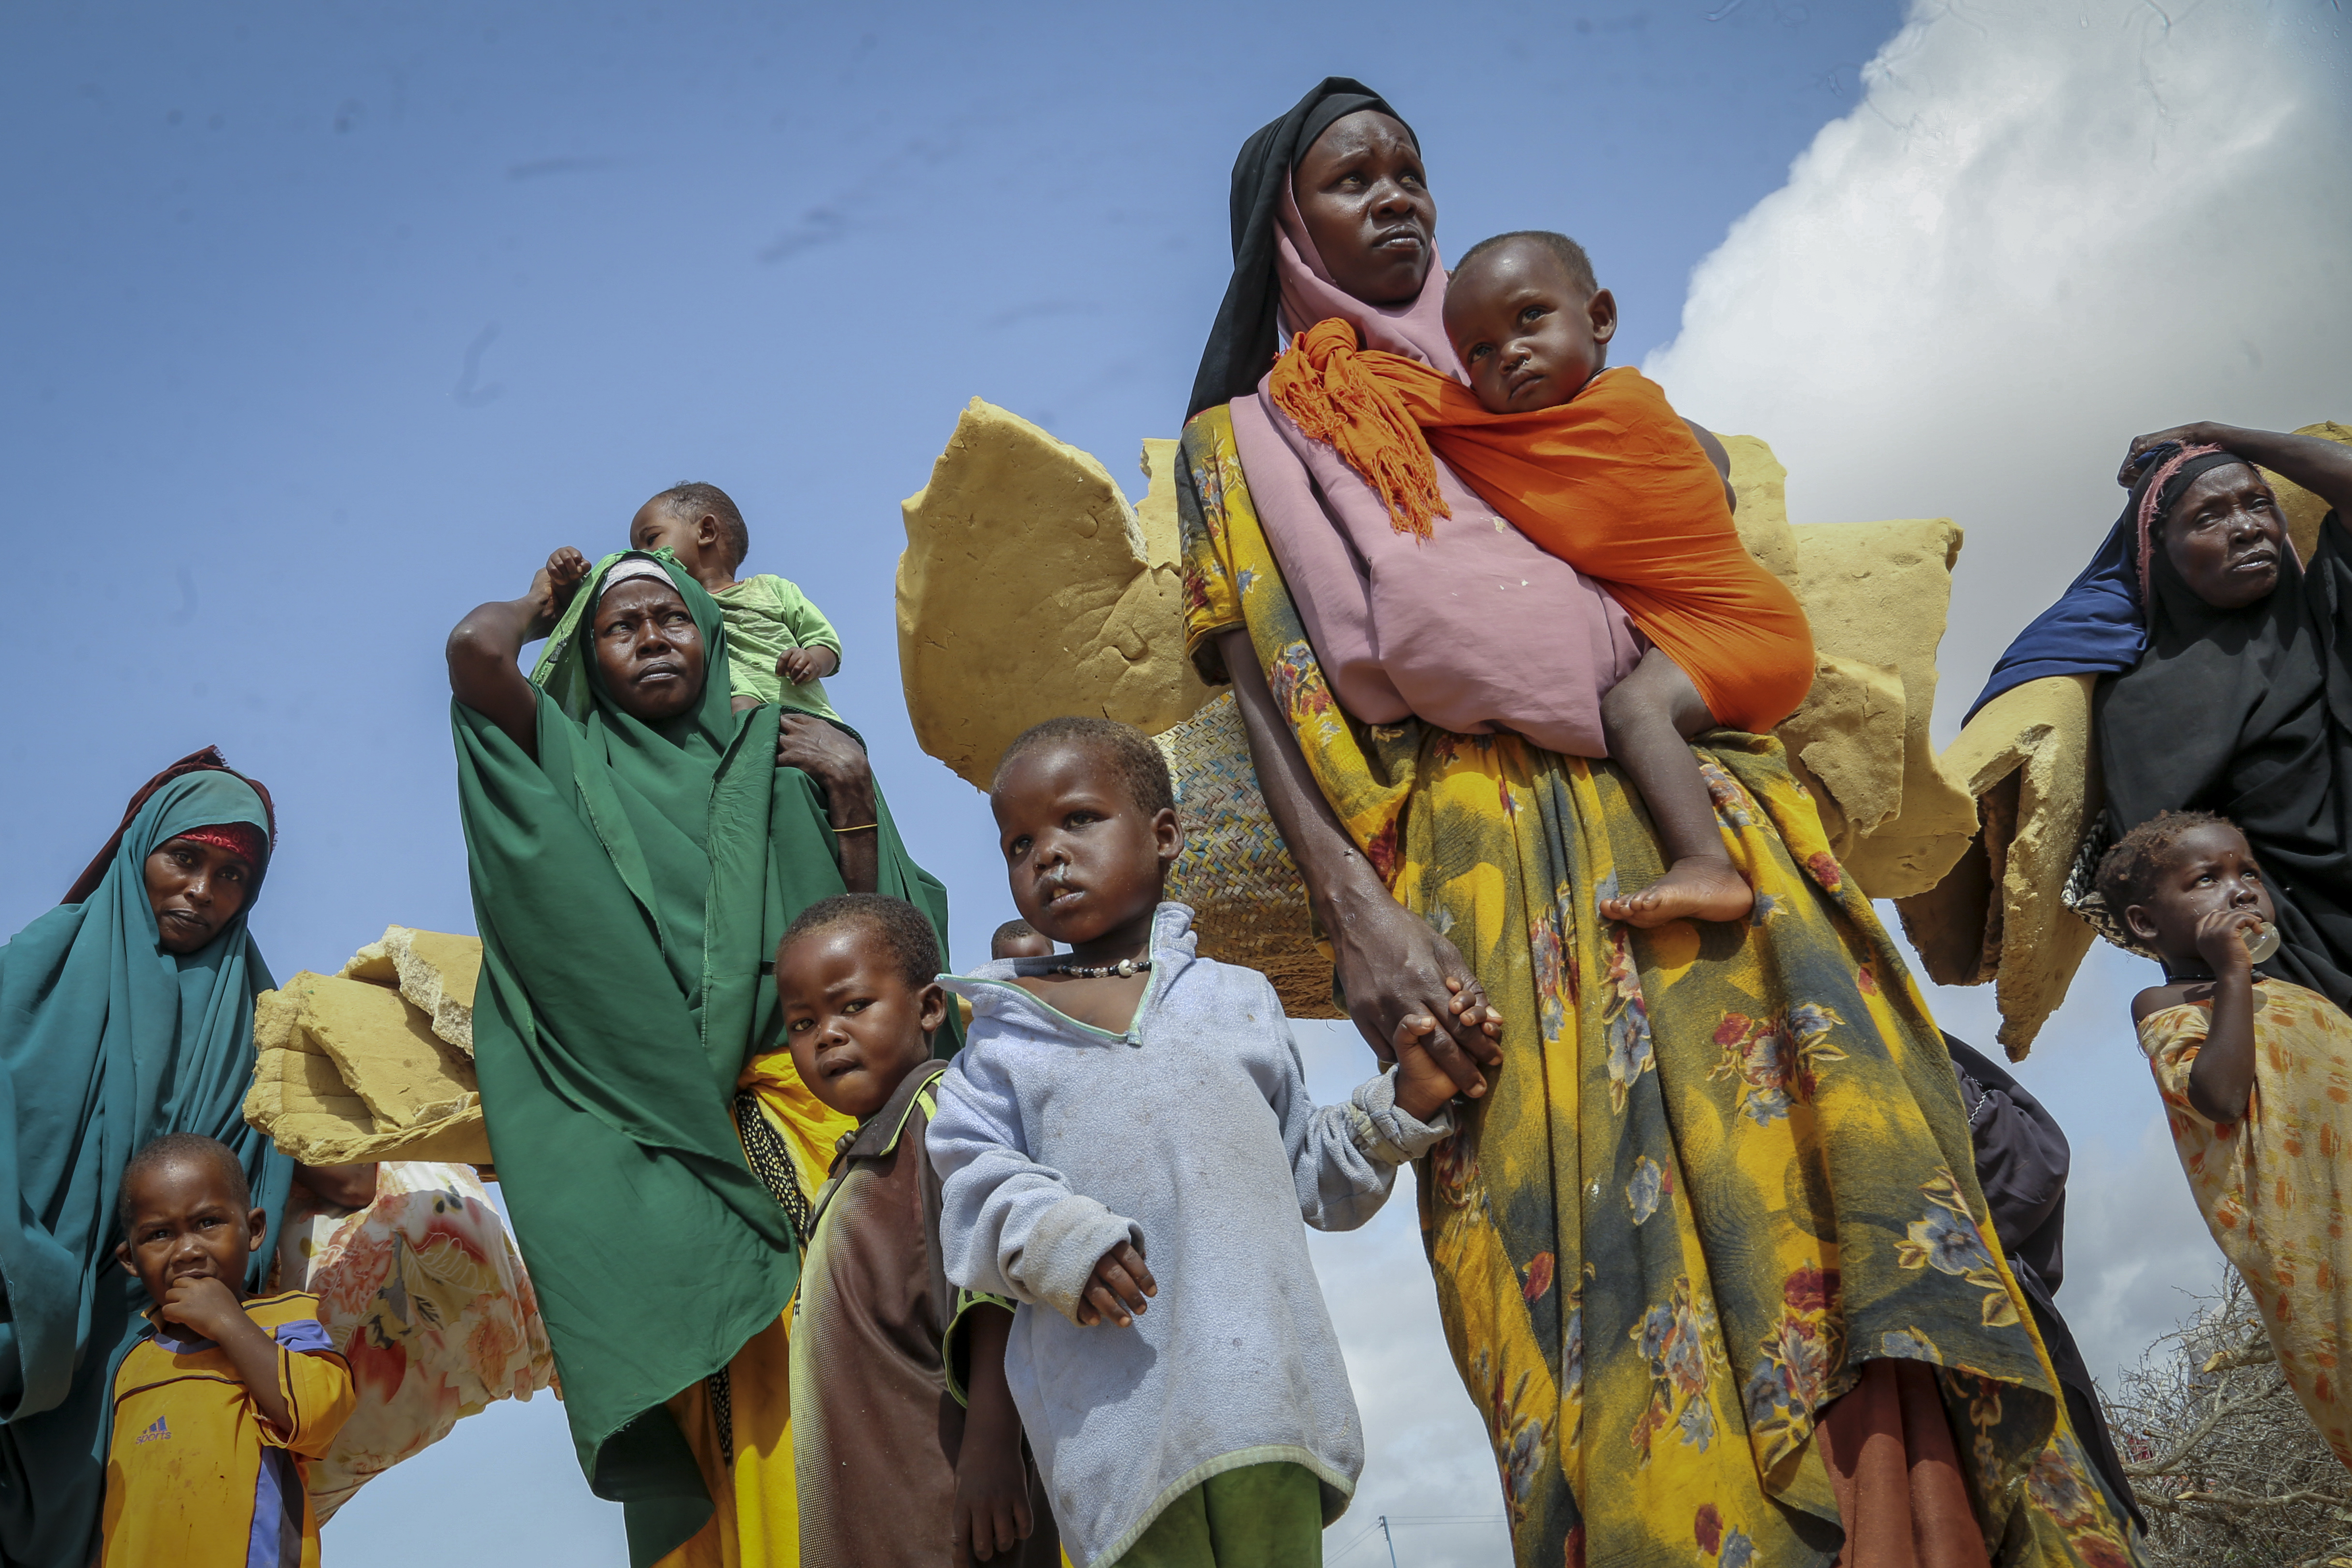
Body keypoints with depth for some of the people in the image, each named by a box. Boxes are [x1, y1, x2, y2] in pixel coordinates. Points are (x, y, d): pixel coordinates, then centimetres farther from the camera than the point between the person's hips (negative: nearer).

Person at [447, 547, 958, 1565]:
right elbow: (476, 651, -2)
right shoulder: (577, 768, 15)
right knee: (727, 1419, -10)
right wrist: (540, 605, 18)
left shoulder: (784, 755, 17)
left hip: (813, 1108, 1)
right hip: (666, 1132, -1)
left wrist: (854, 798, -1)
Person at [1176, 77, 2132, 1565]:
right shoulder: (1246, 441, 18)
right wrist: (1358, 915, -11)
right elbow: (1268, 694, 2)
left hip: (1688, 810, 3)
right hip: (1479, 858, -3)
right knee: (1600, 1230, -15)